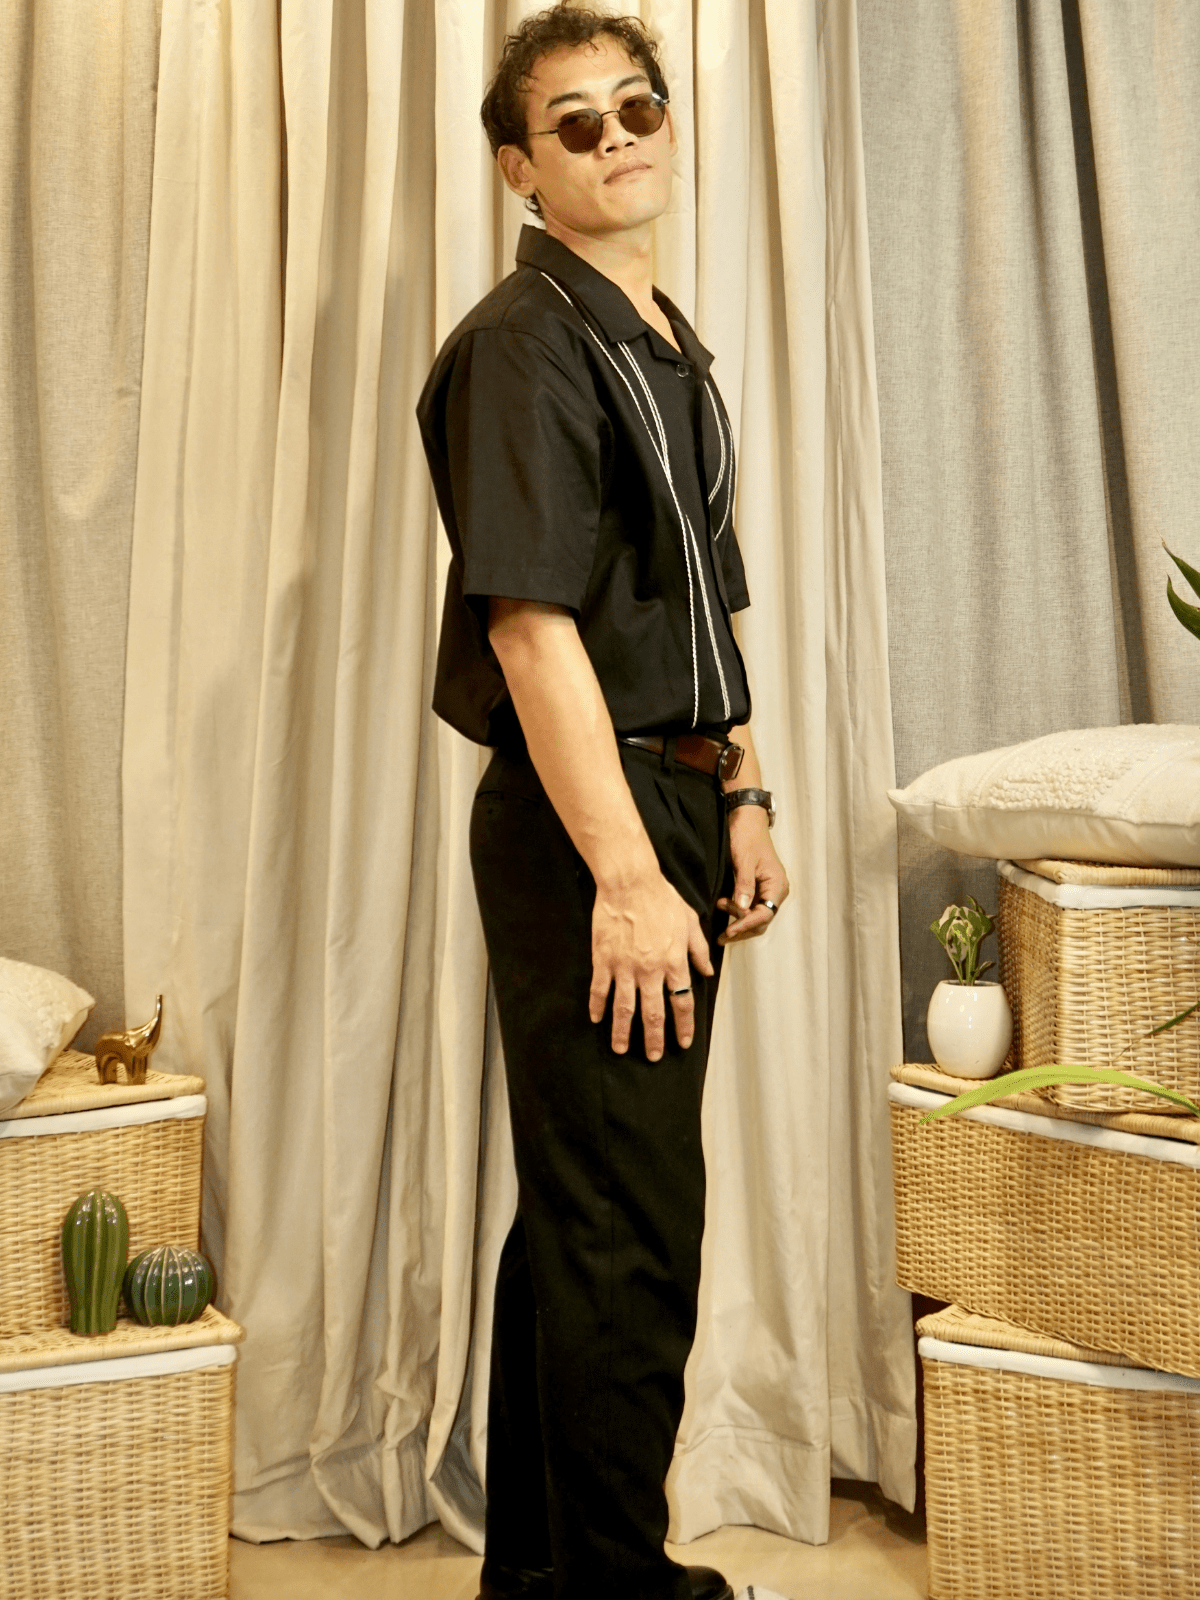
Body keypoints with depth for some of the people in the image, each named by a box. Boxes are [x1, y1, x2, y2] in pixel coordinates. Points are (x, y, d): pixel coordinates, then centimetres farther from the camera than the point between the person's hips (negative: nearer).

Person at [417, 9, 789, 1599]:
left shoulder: (671, 344, 17)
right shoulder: (524, 344, -12)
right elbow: (529, 621, -20)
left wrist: (743, 796, 17)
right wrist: (625, 874, -24)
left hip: (668, 804, 9)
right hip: (580, 819, -9)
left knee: (580, 1212, 17)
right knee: (628, 1232, -3)